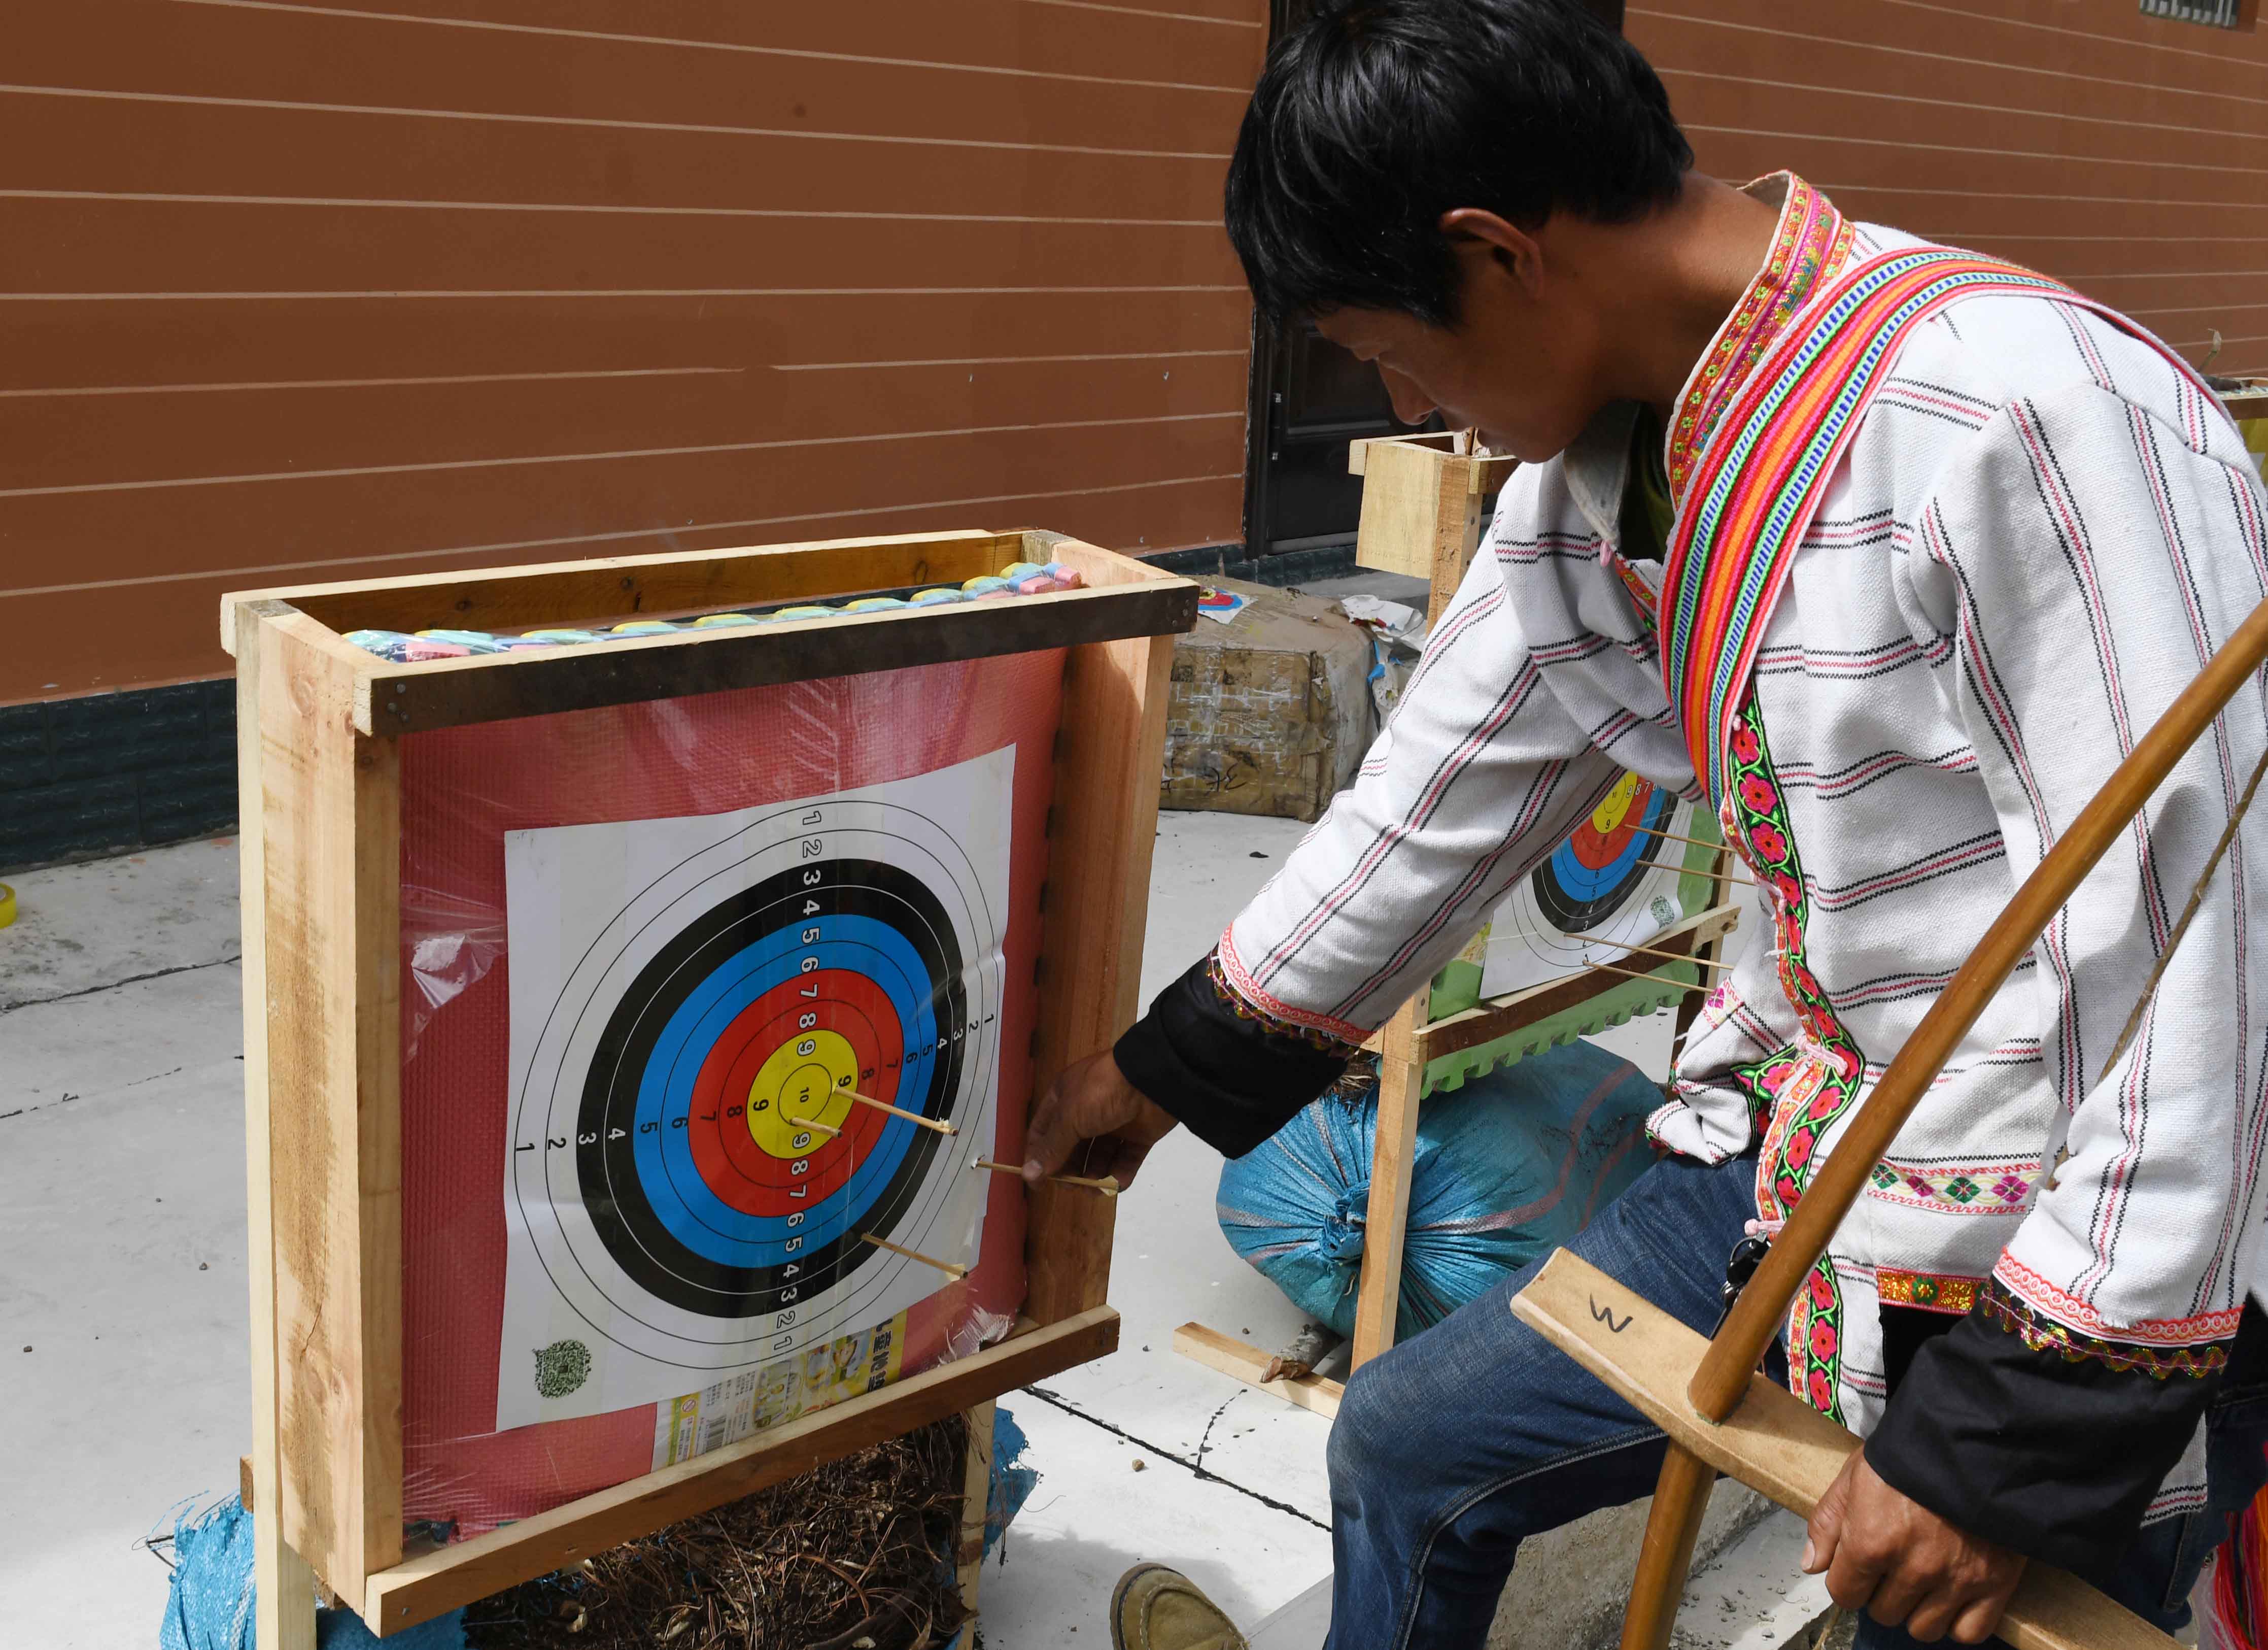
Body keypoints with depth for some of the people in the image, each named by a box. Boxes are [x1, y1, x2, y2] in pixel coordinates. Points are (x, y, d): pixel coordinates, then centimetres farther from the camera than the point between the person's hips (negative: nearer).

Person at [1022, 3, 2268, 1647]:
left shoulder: (2022, 411, -27)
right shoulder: (1595, 475, 0)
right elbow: (1436, 805, 12)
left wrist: (2015, 1429, -22)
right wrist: (1165, 1064, 22)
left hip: (2091, 1264, -7)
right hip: (1802, 1162, 8)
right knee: (1409, 1449, 18)